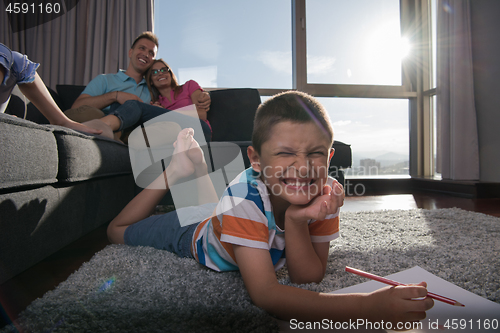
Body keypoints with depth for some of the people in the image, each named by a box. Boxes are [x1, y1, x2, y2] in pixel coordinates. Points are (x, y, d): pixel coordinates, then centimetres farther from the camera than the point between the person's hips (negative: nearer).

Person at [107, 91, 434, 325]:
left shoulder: (326, 194, -31)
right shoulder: (244, 198, -45)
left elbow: (309, 276, -28)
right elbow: (265, 294, -50)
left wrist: (295, 220, -47)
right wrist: (367, 306, -59)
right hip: (197, 233, -3)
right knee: (119, 231, 19)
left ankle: (199, 170, 42)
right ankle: (182, 166, 19)